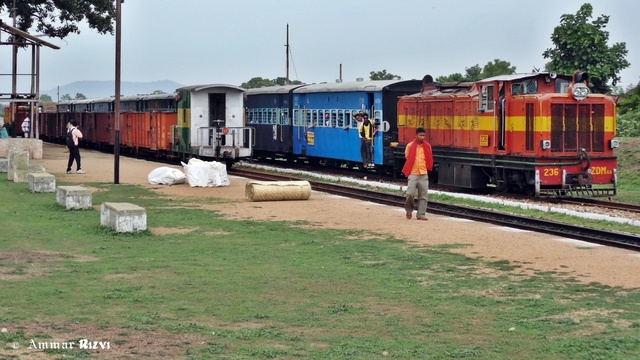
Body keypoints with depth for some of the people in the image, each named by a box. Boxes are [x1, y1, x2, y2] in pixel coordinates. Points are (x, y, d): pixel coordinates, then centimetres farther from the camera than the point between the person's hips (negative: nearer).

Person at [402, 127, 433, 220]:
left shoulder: (427, 146, 4)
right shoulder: (410, 146, -3)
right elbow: (407, 158, 9)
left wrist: (427, 168, 14)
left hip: (424, 174, 2)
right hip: (413, 173, -2)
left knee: (423, 195, 1)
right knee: (410, 193, -10)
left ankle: (421, 214, 7)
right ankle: (409, 210, 15)